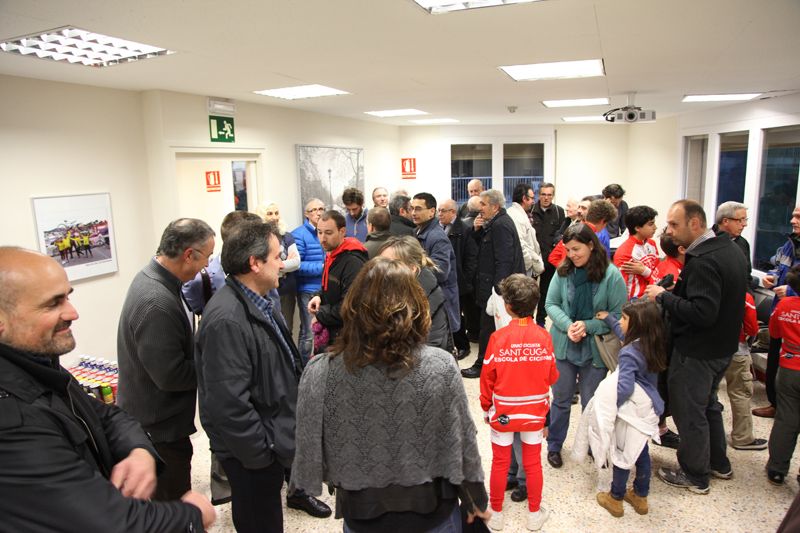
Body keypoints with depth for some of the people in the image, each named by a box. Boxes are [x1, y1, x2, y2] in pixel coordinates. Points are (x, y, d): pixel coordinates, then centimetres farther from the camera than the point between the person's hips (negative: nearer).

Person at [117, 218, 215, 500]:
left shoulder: (152, 277, 0)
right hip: (159, 423, -9)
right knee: (174, 498, 10)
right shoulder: (157, 303, -31)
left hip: (154, 411, 9)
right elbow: (170, 376, -27)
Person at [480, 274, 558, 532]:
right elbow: (552, 376, -5)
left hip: (503, 412, -1)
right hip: (535, 411, 2)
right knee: (533, 463, 17)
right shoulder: (543, 336, -14)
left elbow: (487, 378, -11)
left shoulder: (498, 337, -19)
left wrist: (486, 407, 5)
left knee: (500, 463, 15)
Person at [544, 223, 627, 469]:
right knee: (561, 399, 15)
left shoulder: (611, 275, -12)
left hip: (595, 348, -1)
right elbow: (551, 304, -2)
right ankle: (554, 446, 33)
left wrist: (588, 326, -20)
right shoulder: (563, 271, -7)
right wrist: (567, 325, -18)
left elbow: (618, 314, -9)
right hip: (563, 345, 1)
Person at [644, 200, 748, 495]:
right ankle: (718, 463, 42)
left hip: (697, 351, -10)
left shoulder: (703, 262, -27)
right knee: (708, 404, 26)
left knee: (689, 411, 7)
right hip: (723, 346, 10)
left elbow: (702, 313, -33)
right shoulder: (731, 249, 5)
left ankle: (695, 476, 24)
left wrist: (664, 296, -21)